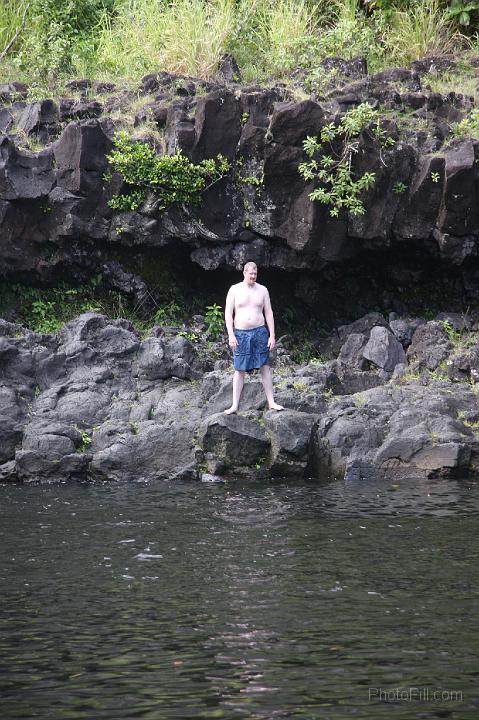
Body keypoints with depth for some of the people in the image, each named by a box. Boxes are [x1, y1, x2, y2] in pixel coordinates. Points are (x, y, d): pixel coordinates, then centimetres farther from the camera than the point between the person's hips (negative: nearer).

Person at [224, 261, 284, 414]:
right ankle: (235, 405, 4)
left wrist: (272, 336, 0)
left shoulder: (262, 290, 6)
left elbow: (269, 313, 7)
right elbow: (228, 313, -1)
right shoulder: (235, 290, 1)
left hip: (259, 332, 2)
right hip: (241, 334, -1)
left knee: (265, 367, 2)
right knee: (239, 370, 1)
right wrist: (231, 335, -11)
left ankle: (271, 402, 7)